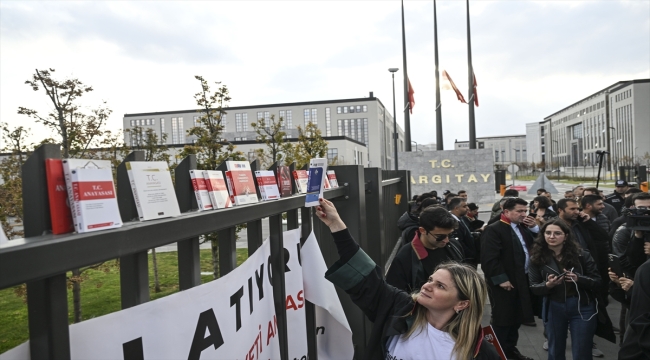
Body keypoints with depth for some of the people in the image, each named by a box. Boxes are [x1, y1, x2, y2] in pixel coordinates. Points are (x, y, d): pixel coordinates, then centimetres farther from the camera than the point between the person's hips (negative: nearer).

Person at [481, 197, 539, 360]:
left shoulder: (523, 227, 13)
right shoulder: (494, 230, -15)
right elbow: (489, 258, -22)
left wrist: (534, 228, 0)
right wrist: (501, 279, -22)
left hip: (522, 280, 8)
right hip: (505, 283, -8)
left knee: (517, 317, 18)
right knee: (502, 319, 3)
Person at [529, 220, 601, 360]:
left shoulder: (581, 255, -8)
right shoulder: (537, 258, -6)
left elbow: (596, 280, -4)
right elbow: (534, 288, -4)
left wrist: (578, 279, -23)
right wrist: (547, 285, -24)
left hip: (581, 307, -1)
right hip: (553, 309, 2)